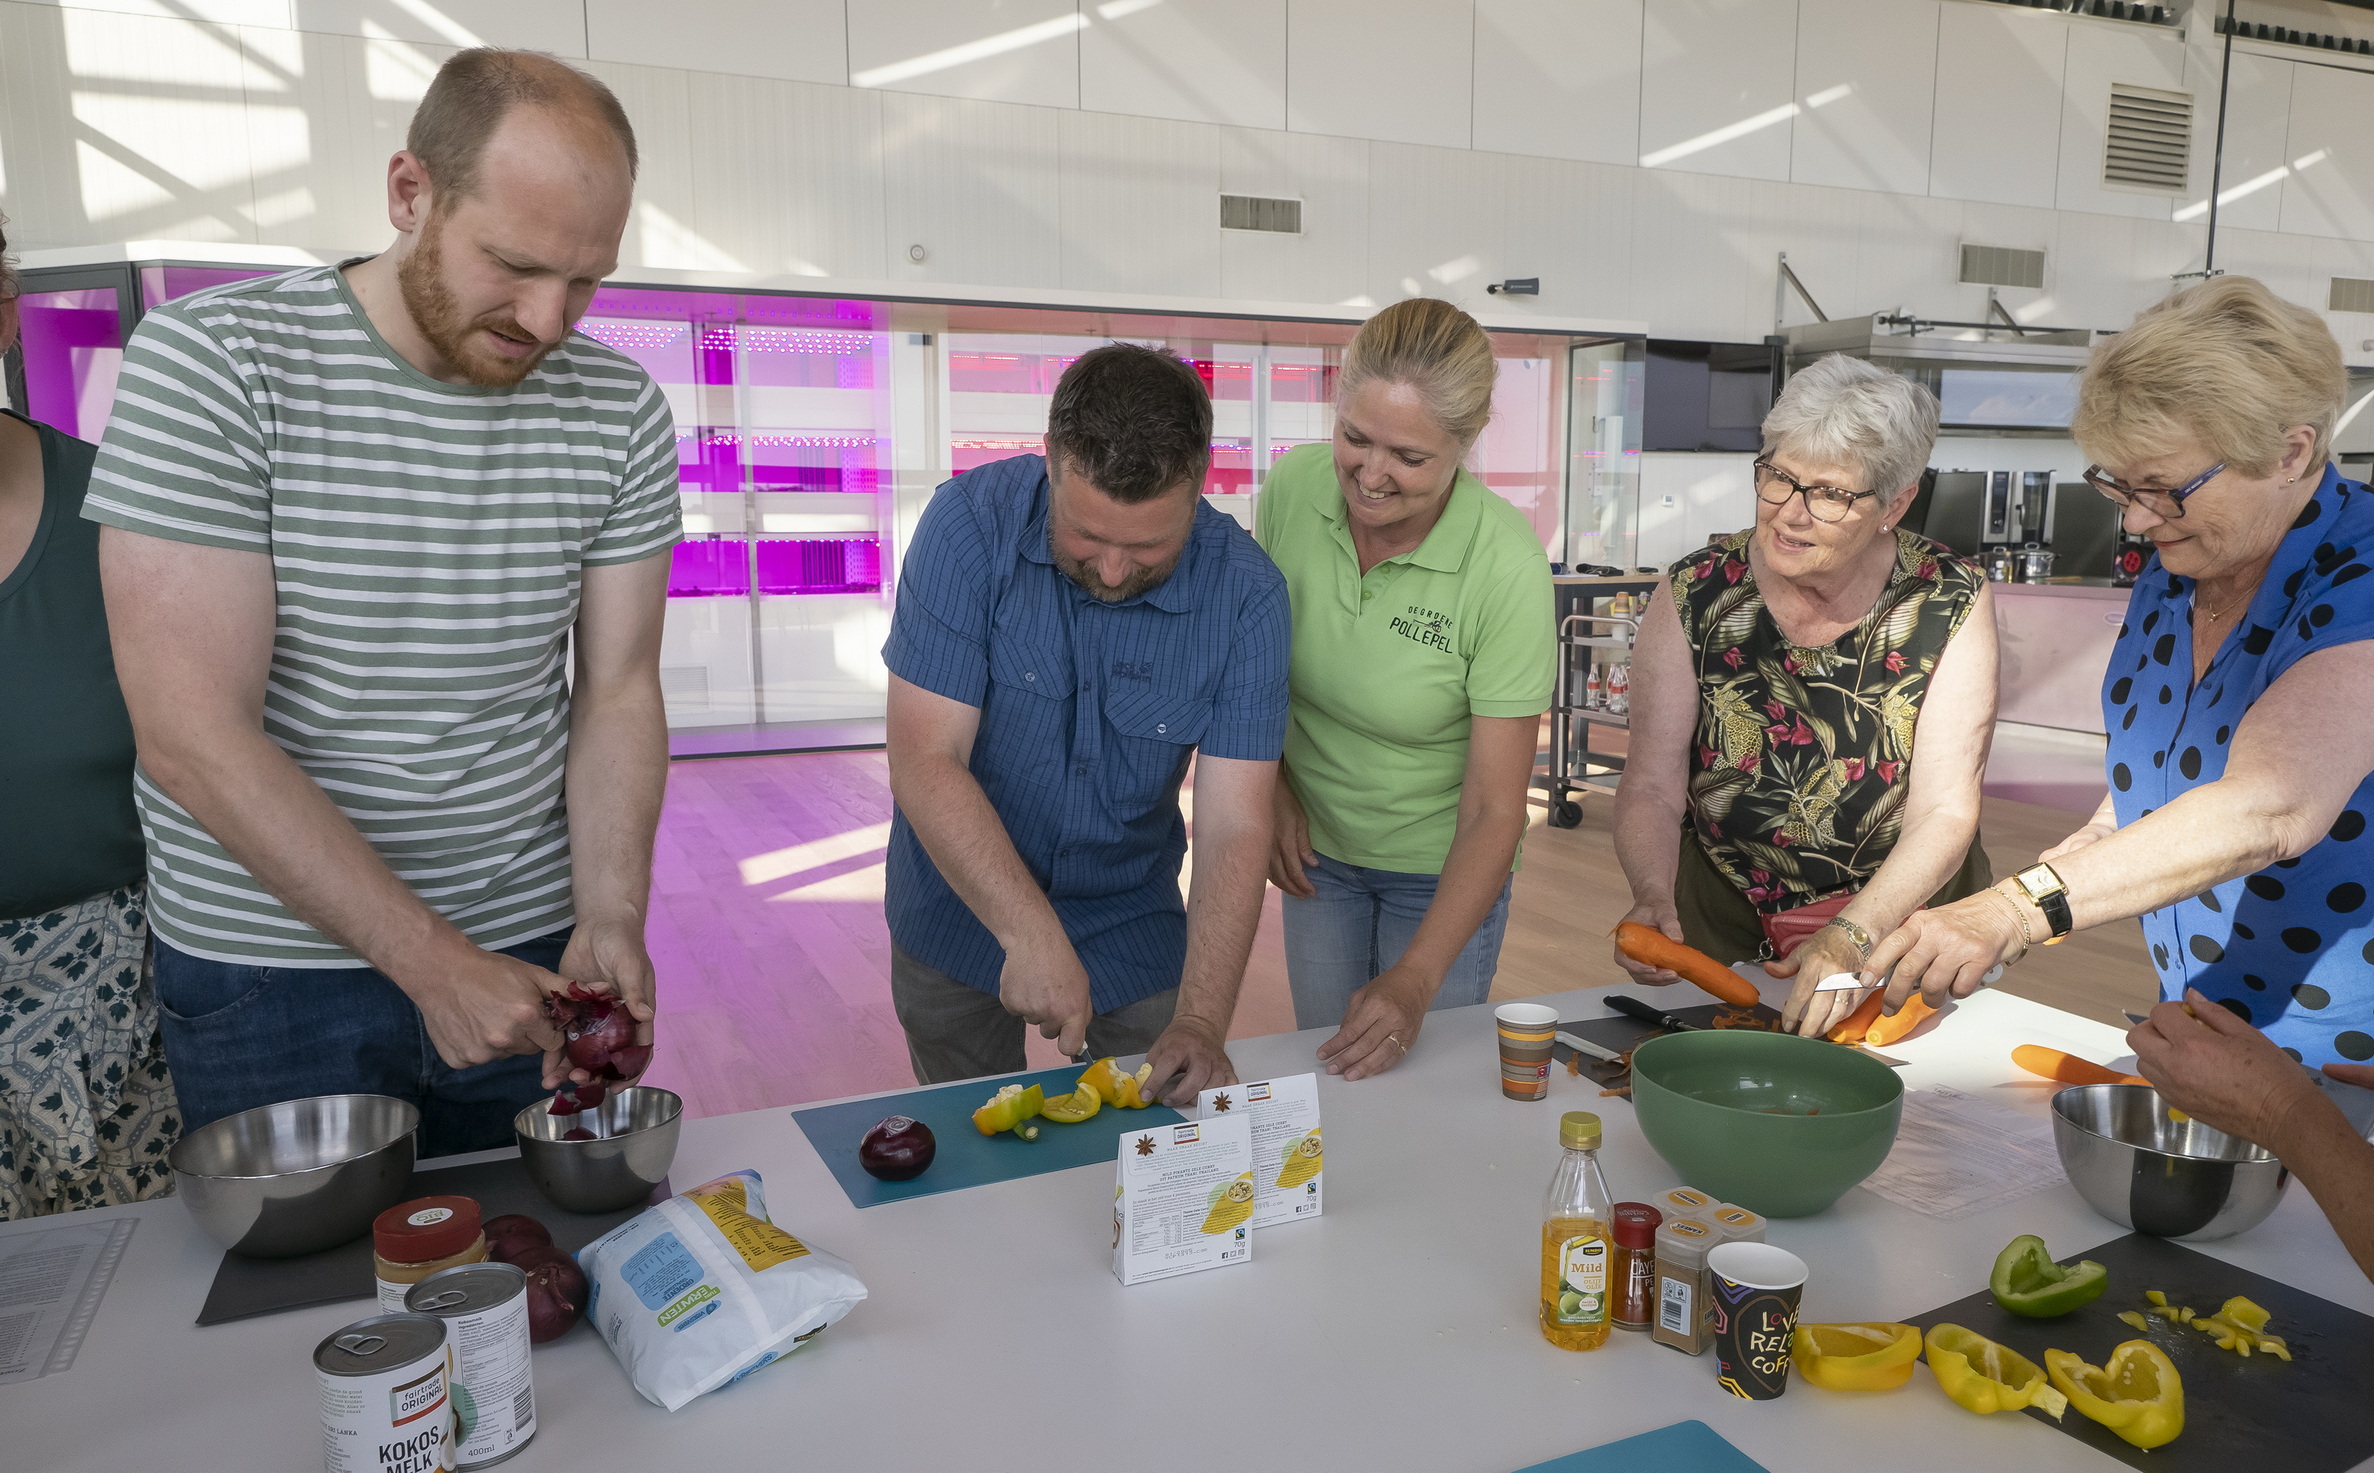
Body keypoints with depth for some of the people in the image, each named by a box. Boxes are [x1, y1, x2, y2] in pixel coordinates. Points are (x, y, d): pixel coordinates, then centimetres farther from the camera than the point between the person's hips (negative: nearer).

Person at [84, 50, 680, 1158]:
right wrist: (433, 963, -21)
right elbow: (194, 736, -19)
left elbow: (616, 692, -1)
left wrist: (611, 922, -15)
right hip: (265, 975, -2)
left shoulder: (619, 412, -3)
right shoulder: (210, 362, -14)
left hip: (534, 950, 3)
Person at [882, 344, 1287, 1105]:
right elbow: (925, 764, -25)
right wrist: (1031, 935, -31)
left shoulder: (1244, 593, -21)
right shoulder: (970, 522, -24)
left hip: (1132, 925, 1)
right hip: (960, 910, 0)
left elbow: (1234, 829, -22)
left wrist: (1202, 1022, -32)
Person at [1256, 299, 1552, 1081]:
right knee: (1322, 1065, 18)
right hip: (1317, 848, 3)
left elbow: (1494, 812, -24)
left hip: (1439, 868, -3)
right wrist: (1270, 786, -7)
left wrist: (1416, 979, -30)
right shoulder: (1291, 488, -17)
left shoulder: (1506, 565, -27)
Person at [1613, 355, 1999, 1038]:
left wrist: (1854, 936, -30)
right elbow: (1652, 789, -10)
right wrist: (1654, 901, -29)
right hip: (1721, 936, 0)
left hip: (1906, 923, 0)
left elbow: (1944, 814, -14)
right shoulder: (1693, 596, -9)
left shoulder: (1952, 605, -9)